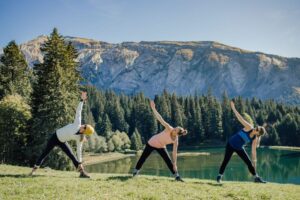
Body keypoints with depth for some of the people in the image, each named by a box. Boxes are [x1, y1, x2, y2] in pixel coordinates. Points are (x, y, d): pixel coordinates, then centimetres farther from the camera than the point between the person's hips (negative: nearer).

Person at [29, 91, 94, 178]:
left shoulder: (80, 138, -14)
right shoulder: (77, 124, -19)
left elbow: (79, 150, -5)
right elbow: (78, 111, -20)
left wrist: (80, 163, -7)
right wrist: (82, 100, -25)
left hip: (62, 142, 2)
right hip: (55, 137, -2)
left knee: (72, 156, -6)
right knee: (44, 154, 1)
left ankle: (82, 172, -1)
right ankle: (34, 169, 12)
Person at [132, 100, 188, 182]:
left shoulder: (175, 141, -18)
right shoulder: (169, 129, -30)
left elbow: (174, 153, -9)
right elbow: (160, 119, -36)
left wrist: (175, 164, -9)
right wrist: (153, 108, -42)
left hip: (161, 147, 3)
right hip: (152, 143, -3)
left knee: (169, 161, -3)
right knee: (143, 158, 5)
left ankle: (177, 176, 8)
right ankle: (135, 171, 27)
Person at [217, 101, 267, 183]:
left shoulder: (255, 139, -10)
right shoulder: (249, 127, -20)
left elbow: (253, 151, -4)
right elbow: (240, 118, -23)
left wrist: (254, 161, -4)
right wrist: (233, 108, -27)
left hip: (239, 148, 3)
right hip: (231, 144, -3)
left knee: (249, 162, 0)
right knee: (226, 161, -3)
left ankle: (256, 178, 14)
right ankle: (219, 176, 16)